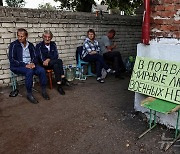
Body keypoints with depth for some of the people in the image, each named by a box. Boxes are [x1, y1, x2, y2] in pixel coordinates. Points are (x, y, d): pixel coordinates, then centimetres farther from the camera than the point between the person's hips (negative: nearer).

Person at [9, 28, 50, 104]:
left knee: (42, 70, -23)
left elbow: (34, 57, 11)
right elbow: (12, 59, -10)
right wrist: (25, 65, -20)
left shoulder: (30, 45, 12)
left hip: (30, 65, 5)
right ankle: (29, 94, -23)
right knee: (29, 71, -35)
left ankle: (44, 91, -11)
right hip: (17, 66, -4)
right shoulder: (14, 45, -3)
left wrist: (33, 63, -14)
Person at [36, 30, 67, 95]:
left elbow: (56, 55, -3)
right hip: (44, 64, -3)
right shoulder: (39, 46, -3)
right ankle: (63, 78, -27)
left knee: (56, 65, -34)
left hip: (53, 63, 4)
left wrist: (48, 60, -20)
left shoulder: (53, 44, 9)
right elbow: (41, 58, -10)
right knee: (59, 61, -30)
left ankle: (59, 85, -37)